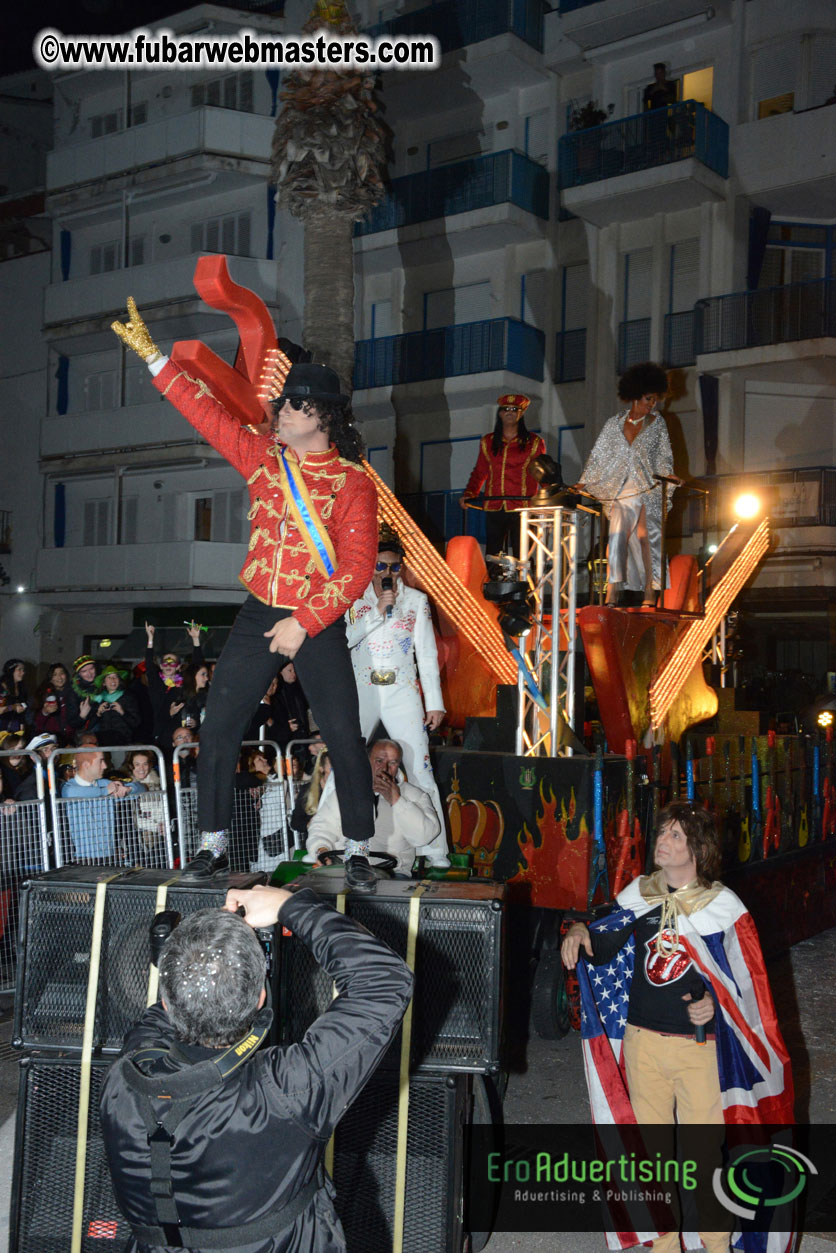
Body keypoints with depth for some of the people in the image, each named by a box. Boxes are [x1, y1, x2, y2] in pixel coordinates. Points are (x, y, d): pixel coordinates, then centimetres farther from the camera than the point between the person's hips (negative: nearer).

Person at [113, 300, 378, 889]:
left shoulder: (353, 483, -7)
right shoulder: (262, 455, 7)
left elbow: (357, 566, -12)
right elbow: (208, 412, 11)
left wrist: (303, 623, -17)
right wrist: (152, 355, 9)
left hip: (319, 623, -4)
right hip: (259, 616, 4)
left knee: (345, 739, -3)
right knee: (218, 729, 2)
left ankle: (360, 851, 13)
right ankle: (214, 843, 16)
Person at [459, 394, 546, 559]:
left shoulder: (534, 443, 7)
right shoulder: (487, 442, 15)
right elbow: (479, 472, 19)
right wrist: (469, 494, 4)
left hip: (522, 508, -3)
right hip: (494, 508, 3)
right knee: (491, 556, 0)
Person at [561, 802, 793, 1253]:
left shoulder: (722, 907, -6)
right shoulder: (640, 896, 3)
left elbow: (745, 980, -2)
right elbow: (605, 949, 4)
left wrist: (715, 1004, -19)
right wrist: (580, 933, -16)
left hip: (700, 1045, -3)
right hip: (642, 1041, 4)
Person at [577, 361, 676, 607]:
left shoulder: (657, 423, 8)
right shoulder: (614, 423, 9)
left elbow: (664, 457, 7)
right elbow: (598, 455, 9)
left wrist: (669, 476, -12)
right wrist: (581, 484, 3)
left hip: (650, 490, -1)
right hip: (622, 491, 1)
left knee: (648, 537, -6)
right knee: (616, 537, -12)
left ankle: (650, 594, -5)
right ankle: (613, 594, -14)